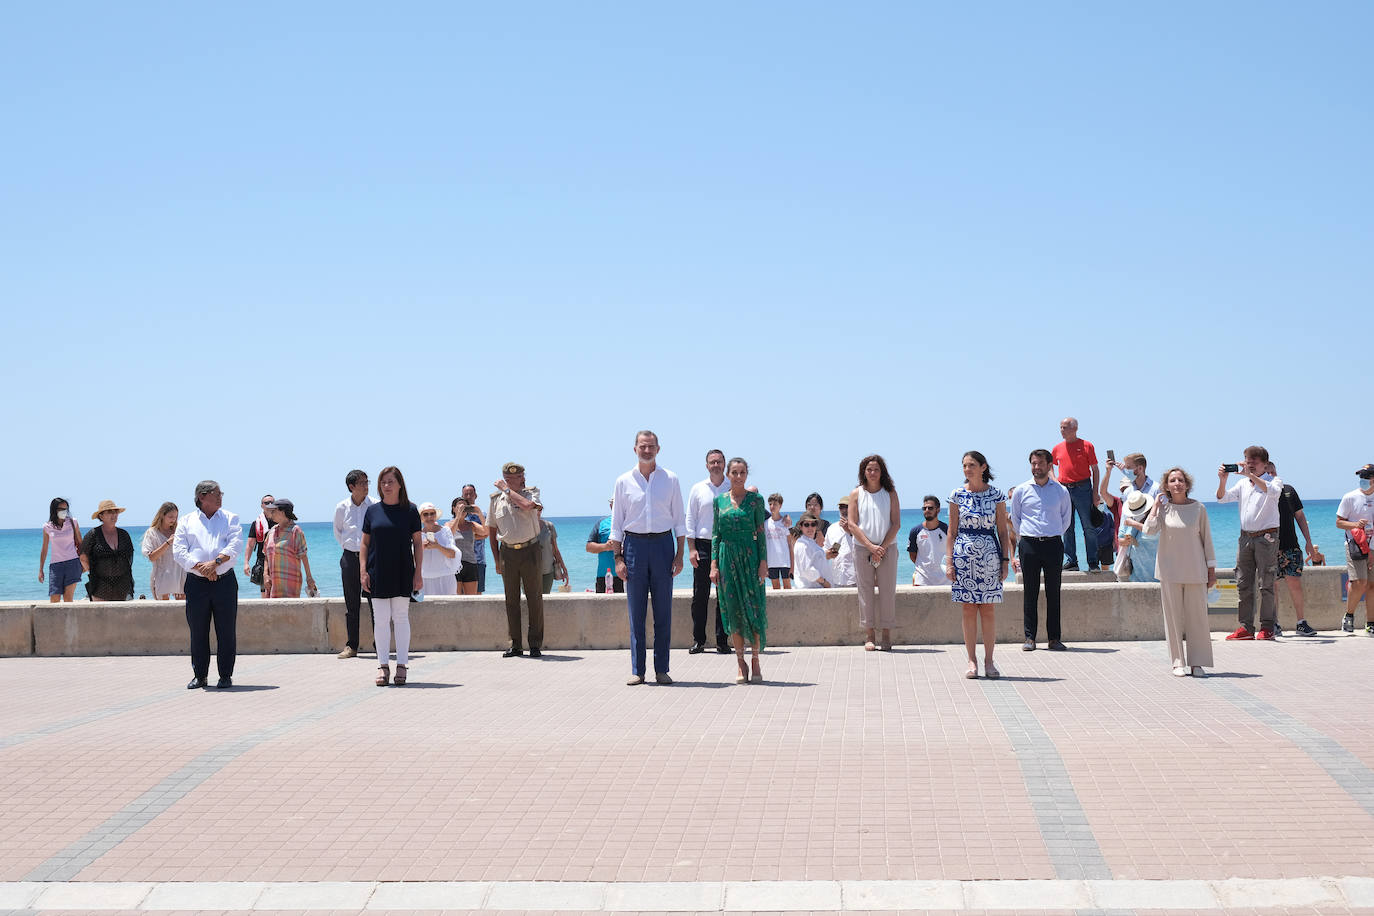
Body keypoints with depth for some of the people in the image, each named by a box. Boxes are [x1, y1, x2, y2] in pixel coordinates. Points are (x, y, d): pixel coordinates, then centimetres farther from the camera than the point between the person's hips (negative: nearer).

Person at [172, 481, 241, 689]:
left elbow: (235, 545, -4)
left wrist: (215, 562, -19)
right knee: (198, 632, 4)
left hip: (225, 581, 0)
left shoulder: (230, 519, 11)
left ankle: (226, 676, 9)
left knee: (227, 631, 0)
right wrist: (200, 567, -16)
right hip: (196, 583, 0)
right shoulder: (186, 521, 10)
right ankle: (199, 676, 15)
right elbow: (179, 551, -2)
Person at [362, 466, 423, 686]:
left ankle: (402, 666, 7)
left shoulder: (410, 510, 2)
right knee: (381, 620, 2)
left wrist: (418, 572, -2)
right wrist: (363, 571, -1)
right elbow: (365, 544, 8)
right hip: (378, 573, 1)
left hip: (403, 574, -1)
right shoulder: (372, 511, 5)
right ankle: (383, 666, 7)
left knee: (401, 618, 2)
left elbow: (418, 543, 4)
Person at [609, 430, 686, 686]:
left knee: (663, 610, 1)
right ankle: (637, 670, 4)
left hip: (663, 543, 0)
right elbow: (617, 523, 7)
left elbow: (679, 520, 8)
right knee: (636, 611, 0)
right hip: (634, 544, 0)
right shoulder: (624, 482, 6)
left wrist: (679, 555, 0)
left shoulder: (670, 480, 6)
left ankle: (661, 669, 7)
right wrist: (618, 558, -1)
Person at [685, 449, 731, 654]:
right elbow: (690, 520, 6)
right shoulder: (698, 489, 6)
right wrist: (691, 548, -3)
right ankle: (698, 640, 5)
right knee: (700, 595, -1)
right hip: (703, 545, 0)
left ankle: (722, 641, 7)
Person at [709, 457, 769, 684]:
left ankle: (756, 662, 6)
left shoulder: (755, 499, 2)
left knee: (754, 609, -4)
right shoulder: (719, 501, 8)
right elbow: (715, 534, 8)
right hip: (727, 558, 2)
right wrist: (714, 564, 1)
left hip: (750, 557, -2)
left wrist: (763, 562, -8)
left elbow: (761, 533, 0)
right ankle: (741, 664, 9)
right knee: (733, 611, 2)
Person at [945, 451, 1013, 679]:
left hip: (989, 555, 0)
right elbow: (952, 531, 6)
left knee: (988, 609, 1)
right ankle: (972, 661, 7)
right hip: (963, 555, 0)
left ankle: (989, 661, 8)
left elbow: (1003, 531, 6)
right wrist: (949, 560, 0)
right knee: (969, 609, 1)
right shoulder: (958, 495, 4)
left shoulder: (996, 495, 3)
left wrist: (1005, 560, 0)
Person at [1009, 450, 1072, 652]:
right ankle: (1030, 637, 3)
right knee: (1030, 592, -1)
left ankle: (1054, 638, 6)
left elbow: (1066, 519, 17)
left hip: (1053, 544, 1)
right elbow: (1015, 519, 15)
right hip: (1028, 544, -1)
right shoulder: (1020, 491, 6)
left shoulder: (1061, 491, 8)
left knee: (1053, 593, 2)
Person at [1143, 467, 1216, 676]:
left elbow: (1206, 539, 7)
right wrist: (1156, 505, -6)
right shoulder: (1163, 507, 3)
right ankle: (1179, 663, 7)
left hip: (1195, 571, 0)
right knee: (1173, 616, 0)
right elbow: (1150, 529, -14)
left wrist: (1211, 569, 5)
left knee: (1197, 615, 0)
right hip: (1170, 571, 0)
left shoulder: (1198, 508, 3)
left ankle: (1197, 663, 6)